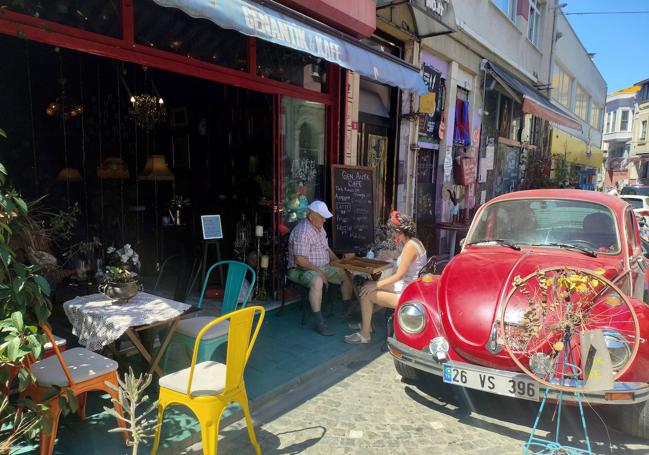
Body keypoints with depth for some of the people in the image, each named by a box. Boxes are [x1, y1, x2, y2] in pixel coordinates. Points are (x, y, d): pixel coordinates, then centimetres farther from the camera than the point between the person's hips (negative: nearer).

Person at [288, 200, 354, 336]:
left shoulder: (320, 228, 10)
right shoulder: (302, 232, -21)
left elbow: (326, 249, 21)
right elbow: (300, 260, -25)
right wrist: (318, 271, -23)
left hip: (322, 267, 10)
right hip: (302, 269, -10)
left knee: (348, 275, 3)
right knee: (317, 281, -40)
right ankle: (319, 323, -33)